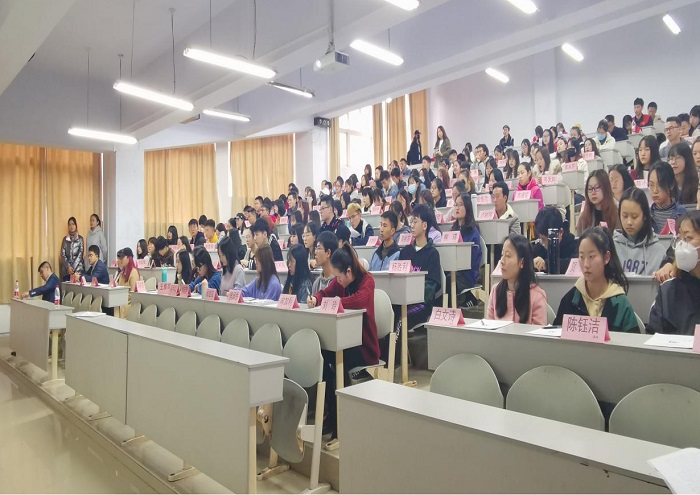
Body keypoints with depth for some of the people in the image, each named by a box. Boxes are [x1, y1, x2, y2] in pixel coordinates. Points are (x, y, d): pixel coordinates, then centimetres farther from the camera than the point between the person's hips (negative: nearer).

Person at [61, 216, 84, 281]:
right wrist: (68, 267, -10)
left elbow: (80, 254, -4)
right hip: (66, 269, 2)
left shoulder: (80, 238, 4)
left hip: (77, 269, -2)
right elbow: (62, 254, 3)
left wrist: (73, 268, -11)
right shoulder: (65, 239, 10)